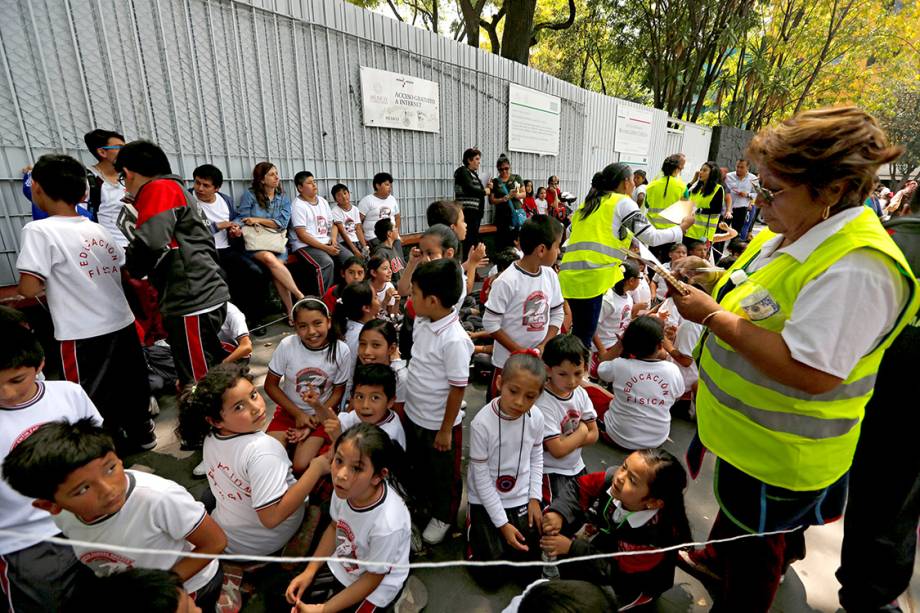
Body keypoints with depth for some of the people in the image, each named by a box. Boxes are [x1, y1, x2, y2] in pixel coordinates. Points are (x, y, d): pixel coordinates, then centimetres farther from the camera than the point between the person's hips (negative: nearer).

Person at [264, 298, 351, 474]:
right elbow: (270, 385, -5)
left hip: (321, 414, -1)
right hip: (289, 411, 2)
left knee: (301, 466, -17)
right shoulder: (287, 345, -18)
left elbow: (338, 391, -5)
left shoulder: (342, 351, -19)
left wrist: (314, 421, -12)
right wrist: (298, 414, -9)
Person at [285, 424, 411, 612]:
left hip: (375, 588, -5)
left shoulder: (387, 524, -38)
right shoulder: (345, 488, -24)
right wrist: (309, 571, 0)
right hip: (339, 567, 6)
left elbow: (373, 578, -19)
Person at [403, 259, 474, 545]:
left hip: (439, 424, -7)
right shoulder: (421, 322, -7)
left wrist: (446, 430, -16)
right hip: (414, 415, 8)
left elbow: (457, 388, -23)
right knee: (418, 465, 29)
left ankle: (443, 517, 44)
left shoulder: (454, 340, -31)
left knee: (443, 474, 19)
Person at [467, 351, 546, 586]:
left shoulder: (536, 418, -15)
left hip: (521, 499, 4)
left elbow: (536, 458, 4)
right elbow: (481, 477, -18)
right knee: (491, 576, -1)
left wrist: (535, 498, -2)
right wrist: (502, 523, -15)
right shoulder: (482, 423, -27)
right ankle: (474, 526, 25)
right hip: (486, 501, -3)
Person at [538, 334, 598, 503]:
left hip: (577, 467, 6)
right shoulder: (543, 404, -27)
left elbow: (593, 435, -3)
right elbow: (558, 450, -26)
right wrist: (581, 431, -13)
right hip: (552, 473, -6)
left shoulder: (581, 393, -8)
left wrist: (566, 441, -17)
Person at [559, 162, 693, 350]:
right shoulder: (623, 202, 6)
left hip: (571, 274, 7)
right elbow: (652, 237, 5)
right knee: (584, 335, -1)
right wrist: (682, 227, 19)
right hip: (591, 275, -7)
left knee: (580, 332, 15)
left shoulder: (588, 203, 27)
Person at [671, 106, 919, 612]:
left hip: (778, 455, -9)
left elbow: (811, 374, -34)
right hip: (745, 431, 9)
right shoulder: (792, 231, 1)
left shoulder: (855, 268, -30)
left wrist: (714, 317, -30)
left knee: (755, 549, 19)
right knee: (733, 511, 34)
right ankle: (717, 559, 60)